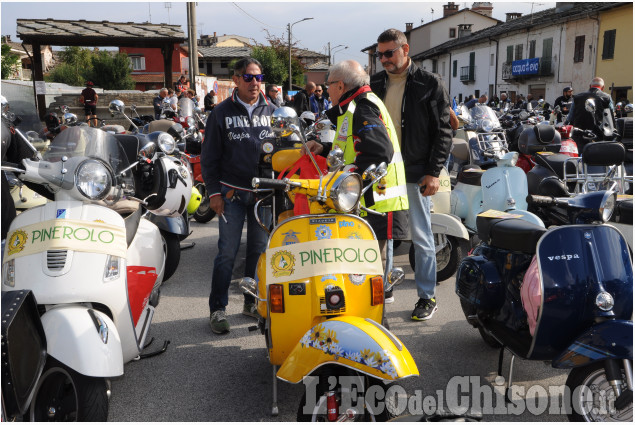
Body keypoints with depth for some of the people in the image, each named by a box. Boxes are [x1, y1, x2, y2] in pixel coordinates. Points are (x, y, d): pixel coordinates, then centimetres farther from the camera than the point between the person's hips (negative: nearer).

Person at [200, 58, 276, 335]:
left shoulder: (271, 111, 8)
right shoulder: (222, 112, 1)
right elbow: (209, 156, 2)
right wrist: (214, 192, -5)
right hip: (232, 194, -3)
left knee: (260, 250, 10)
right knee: (227, 253, -2)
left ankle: (253, 302, 25)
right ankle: (217, 309, 8)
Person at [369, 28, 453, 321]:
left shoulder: (429, 84, -3)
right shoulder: (375, 83, 11)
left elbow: (443, 131, -4)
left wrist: (434, 172, -12)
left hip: (415, 173, -5)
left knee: (421, 236, 3)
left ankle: (427, 296, 15)